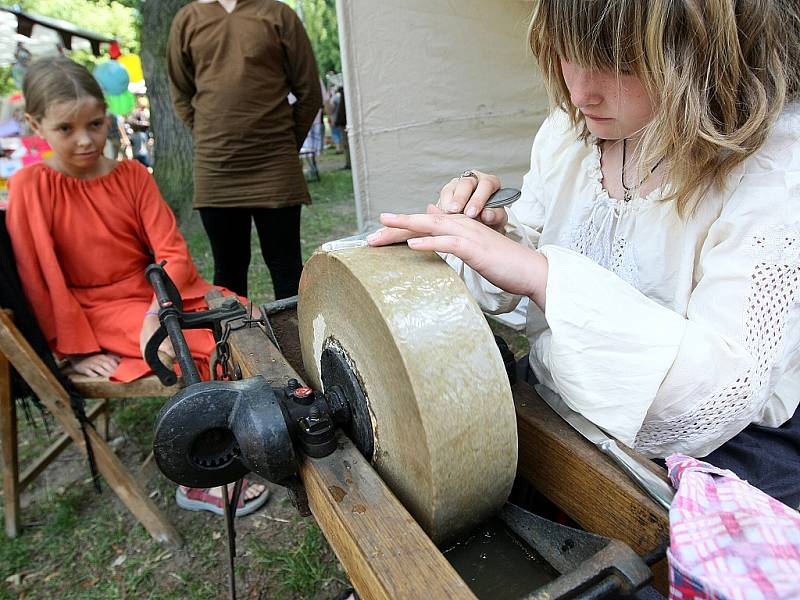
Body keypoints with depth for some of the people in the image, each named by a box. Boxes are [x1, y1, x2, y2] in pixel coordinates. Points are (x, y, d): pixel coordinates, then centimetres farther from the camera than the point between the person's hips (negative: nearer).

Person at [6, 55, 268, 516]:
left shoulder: (134, 175, 2)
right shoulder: (31, 187, -8)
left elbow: (172, 250, -5)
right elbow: (40, 277, -8)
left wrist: (158, 312, -20)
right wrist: (77, 348, -9)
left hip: (158, 291, 5)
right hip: (97, 310, -4)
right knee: (204, 348, -27)